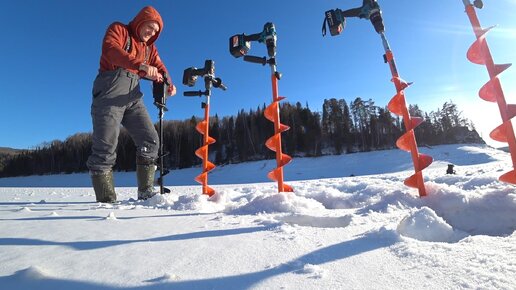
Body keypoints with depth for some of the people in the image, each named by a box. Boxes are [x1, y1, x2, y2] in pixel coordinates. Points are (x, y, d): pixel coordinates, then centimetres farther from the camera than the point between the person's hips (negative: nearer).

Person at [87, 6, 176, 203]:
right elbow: (110, 49, -14)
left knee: (150, 140, -5)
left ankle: (146, 192, 3)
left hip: (133, 97, 6)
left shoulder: (149, 47, 24)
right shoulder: (118, 30, 7)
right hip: (110, 94, -5)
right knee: (106, 146, -10)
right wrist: (141, 65, -29)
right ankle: (106, 199, -3)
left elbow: (159, 67, 9)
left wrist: (168, 84, -14)